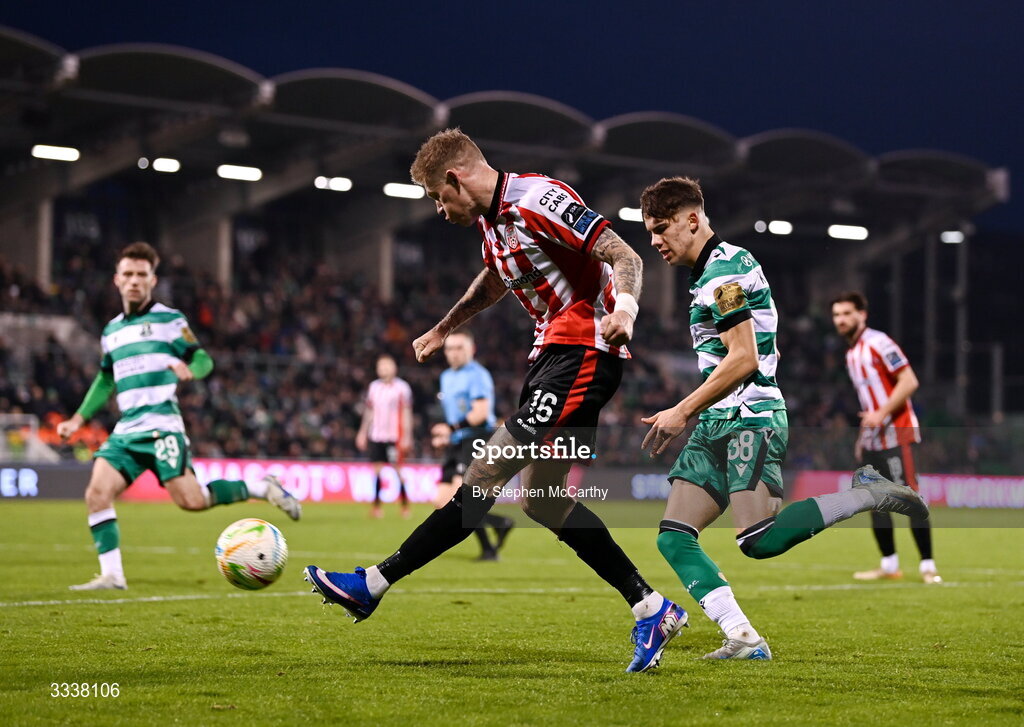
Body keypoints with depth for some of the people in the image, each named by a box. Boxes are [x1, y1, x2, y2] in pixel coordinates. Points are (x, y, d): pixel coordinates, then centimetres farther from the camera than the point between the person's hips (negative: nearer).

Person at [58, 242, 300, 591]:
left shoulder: (169, 320, 3)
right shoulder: (112, 331, 20)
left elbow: (203, 360, 0)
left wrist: (188, 368, -23)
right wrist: (79, 418, 22)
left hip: (161, 425, -6)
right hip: (126, 430, 6)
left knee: (190, 499, -16)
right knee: (97, 493, -11)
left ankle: (262, 488, 4)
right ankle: (111, 575, -5)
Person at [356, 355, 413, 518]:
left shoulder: (402, 387, -2)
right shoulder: (373, 387, 12)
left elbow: (406, 414, -2)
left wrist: (407, 437, -7)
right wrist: (363, 433, 16)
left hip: (394, 437, -4)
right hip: (375, 436, 4)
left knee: (396, 469, -6)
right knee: (377, 470, 1)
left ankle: (405, 506, 4)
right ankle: (376, 507, 5)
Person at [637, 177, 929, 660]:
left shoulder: (723, 270, -11)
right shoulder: (711, 271, 21)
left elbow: (743, 359, -19)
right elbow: (766, 354, 26)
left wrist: (683, 412, -14)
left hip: (749, 421, -10)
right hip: (717, 426, 10)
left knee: (760, 542, -21)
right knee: (673, 537, -2)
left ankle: (866, 495, -6)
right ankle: (743, 639, -9)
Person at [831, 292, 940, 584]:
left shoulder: (879, 344, -11)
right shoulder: (851, 353, 17)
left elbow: (909, 381, -17)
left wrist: (881, 414, -22)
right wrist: (862, 436, 23)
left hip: (896, 434, -9)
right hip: (873, 438, 9)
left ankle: (928, 567, -11)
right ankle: (889, 565, 15)